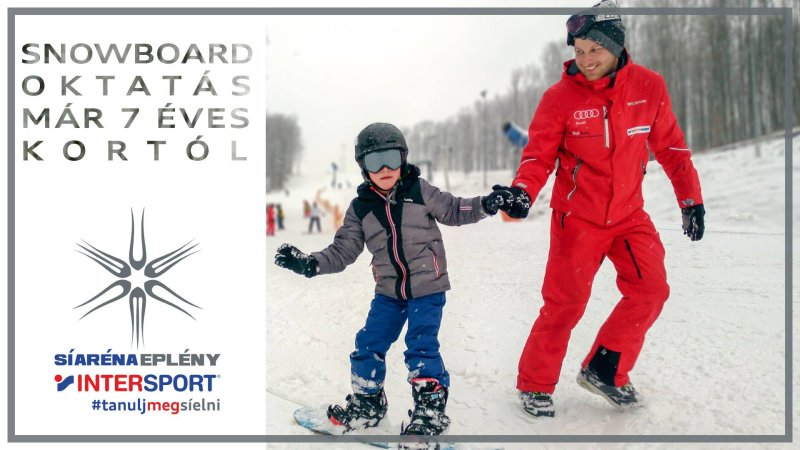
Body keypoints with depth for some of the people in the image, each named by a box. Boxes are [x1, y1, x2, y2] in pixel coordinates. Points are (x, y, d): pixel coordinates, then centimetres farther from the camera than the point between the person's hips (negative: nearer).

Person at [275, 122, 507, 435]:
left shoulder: (419, 191, -7)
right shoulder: (360, 208, 0)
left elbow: (453, 210, 2)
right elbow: (343, 250, 2)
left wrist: (485, 205, -15)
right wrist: (311, 263, -12)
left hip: (427, 287, -4)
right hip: (389, 292, 4)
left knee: (421, 347, -10)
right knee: (368, 345, 7)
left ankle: (431, 409, 7)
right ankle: (367, 403, 29)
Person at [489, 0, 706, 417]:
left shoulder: (649, 86, -4)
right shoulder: (560, 97, -13)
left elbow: (670, 146, 5)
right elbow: (539, 154, -11)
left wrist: (691, 199, 7)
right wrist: (522, 191, -31)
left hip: (629, 213, 4)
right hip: (577, 216, -4)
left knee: (650, 291, -3)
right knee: (565, 303, -4)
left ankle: (604, 370, 16)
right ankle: (535, 385, 15)